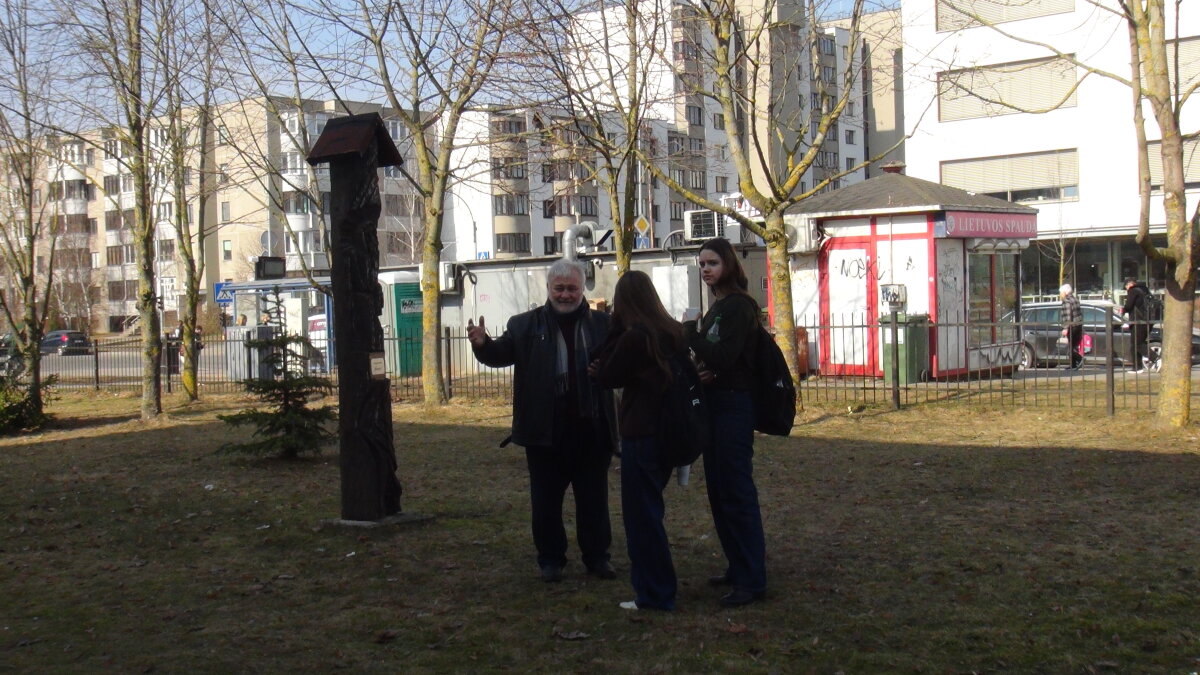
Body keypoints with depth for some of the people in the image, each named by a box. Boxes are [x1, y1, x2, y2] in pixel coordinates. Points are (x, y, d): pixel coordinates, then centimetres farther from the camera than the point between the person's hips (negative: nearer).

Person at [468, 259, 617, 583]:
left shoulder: (602, 324, 4)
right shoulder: (526, 325, 4)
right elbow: (502, 353, -2)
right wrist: (483, 345, -23)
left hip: (591, 430, 0)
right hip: (545, 432, 0)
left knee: (594, 498, 11)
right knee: (546, 500, 9)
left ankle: (597, 556, 24)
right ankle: (550, 559, 22)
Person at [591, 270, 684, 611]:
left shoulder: (633, 337, -17)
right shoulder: (673, 332, 5)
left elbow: (605, 377, -6)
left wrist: (615, 328, -6)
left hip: (640, 435, -8)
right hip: (668, 431, 8)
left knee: (641, 515, 1)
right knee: (650, 510, 19)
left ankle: (655, 594, 6)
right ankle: (657, 586, 27)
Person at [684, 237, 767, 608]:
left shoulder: (738, 306, -12)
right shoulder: (716, 307, 17)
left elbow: (723, 357, -22)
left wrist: (691, 334, -9)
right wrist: (700, 371, -2)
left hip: (734, 406, -10)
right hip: (714, 404, 10)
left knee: (737, 492, -9)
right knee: (719, 491, 14)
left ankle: (752, 580, -5)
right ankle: (738, 567, 24)